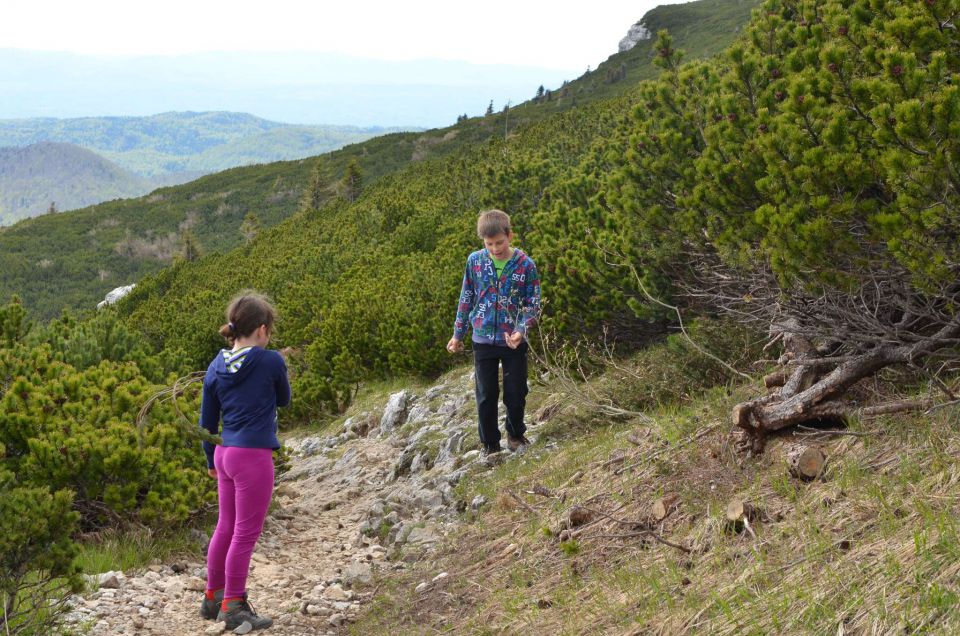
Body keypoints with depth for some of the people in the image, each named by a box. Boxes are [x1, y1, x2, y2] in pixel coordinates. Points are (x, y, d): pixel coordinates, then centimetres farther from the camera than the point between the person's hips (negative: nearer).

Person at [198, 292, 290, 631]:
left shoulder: (217, 367, 5)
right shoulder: (271, 361, -11)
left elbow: (207, 420, 11)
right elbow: (283, 399, 7)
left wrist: (212, 461, 22)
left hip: (226, 454, 7)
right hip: (254, 456, -7)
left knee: (226, 528, 18)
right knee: (245, 533, 1)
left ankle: (213, 597, 29)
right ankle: (233, 606, 8)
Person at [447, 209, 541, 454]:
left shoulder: (525, 264, -8)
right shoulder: (475, 261, -2)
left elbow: (533, 304, -5)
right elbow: (466, 298, 7)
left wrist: (521, 330, -21)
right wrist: (458, 334, 9)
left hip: (514, 341, -1)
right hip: (483, 340, 1)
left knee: (516, 393, 9)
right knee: (486, 396, 7)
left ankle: (516, 434, 34)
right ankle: (491, 447, 20)